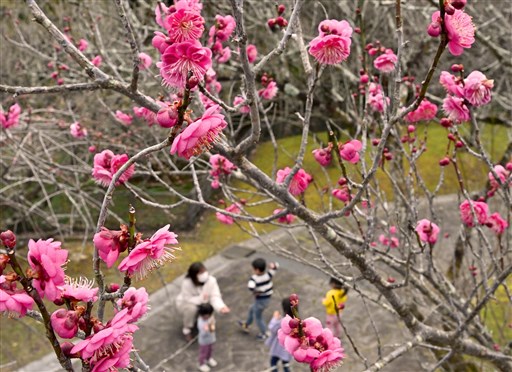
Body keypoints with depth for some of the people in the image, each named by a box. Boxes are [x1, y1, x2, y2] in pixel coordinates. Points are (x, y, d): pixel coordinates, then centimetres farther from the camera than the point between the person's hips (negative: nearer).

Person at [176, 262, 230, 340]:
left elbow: (215, 297, -31)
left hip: (202, 303, 4)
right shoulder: (187, 283, -34)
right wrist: (200, 299, -48)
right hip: (184, 303, -4)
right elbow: (187, 300, -31)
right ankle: (187, 329, -8)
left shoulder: (211, 280, -27)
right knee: (191, 308, -36)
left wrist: (221, 307, -51)